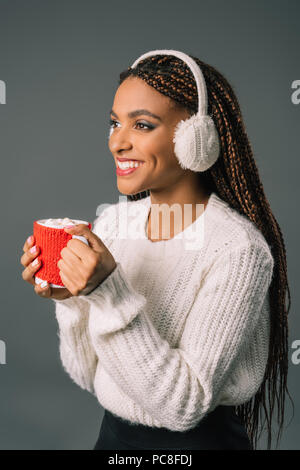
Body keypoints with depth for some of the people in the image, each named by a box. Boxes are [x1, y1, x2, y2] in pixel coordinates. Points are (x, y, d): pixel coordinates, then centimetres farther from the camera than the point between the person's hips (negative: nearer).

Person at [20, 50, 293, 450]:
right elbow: (91, 376, -2)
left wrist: (111, 295, -31)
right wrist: (72, 300, -20)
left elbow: (184, 406, -23)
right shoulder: (112, 221, -7)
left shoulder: (237, 251, -22)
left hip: (198, 438, -5)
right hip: (113, 434, 5)